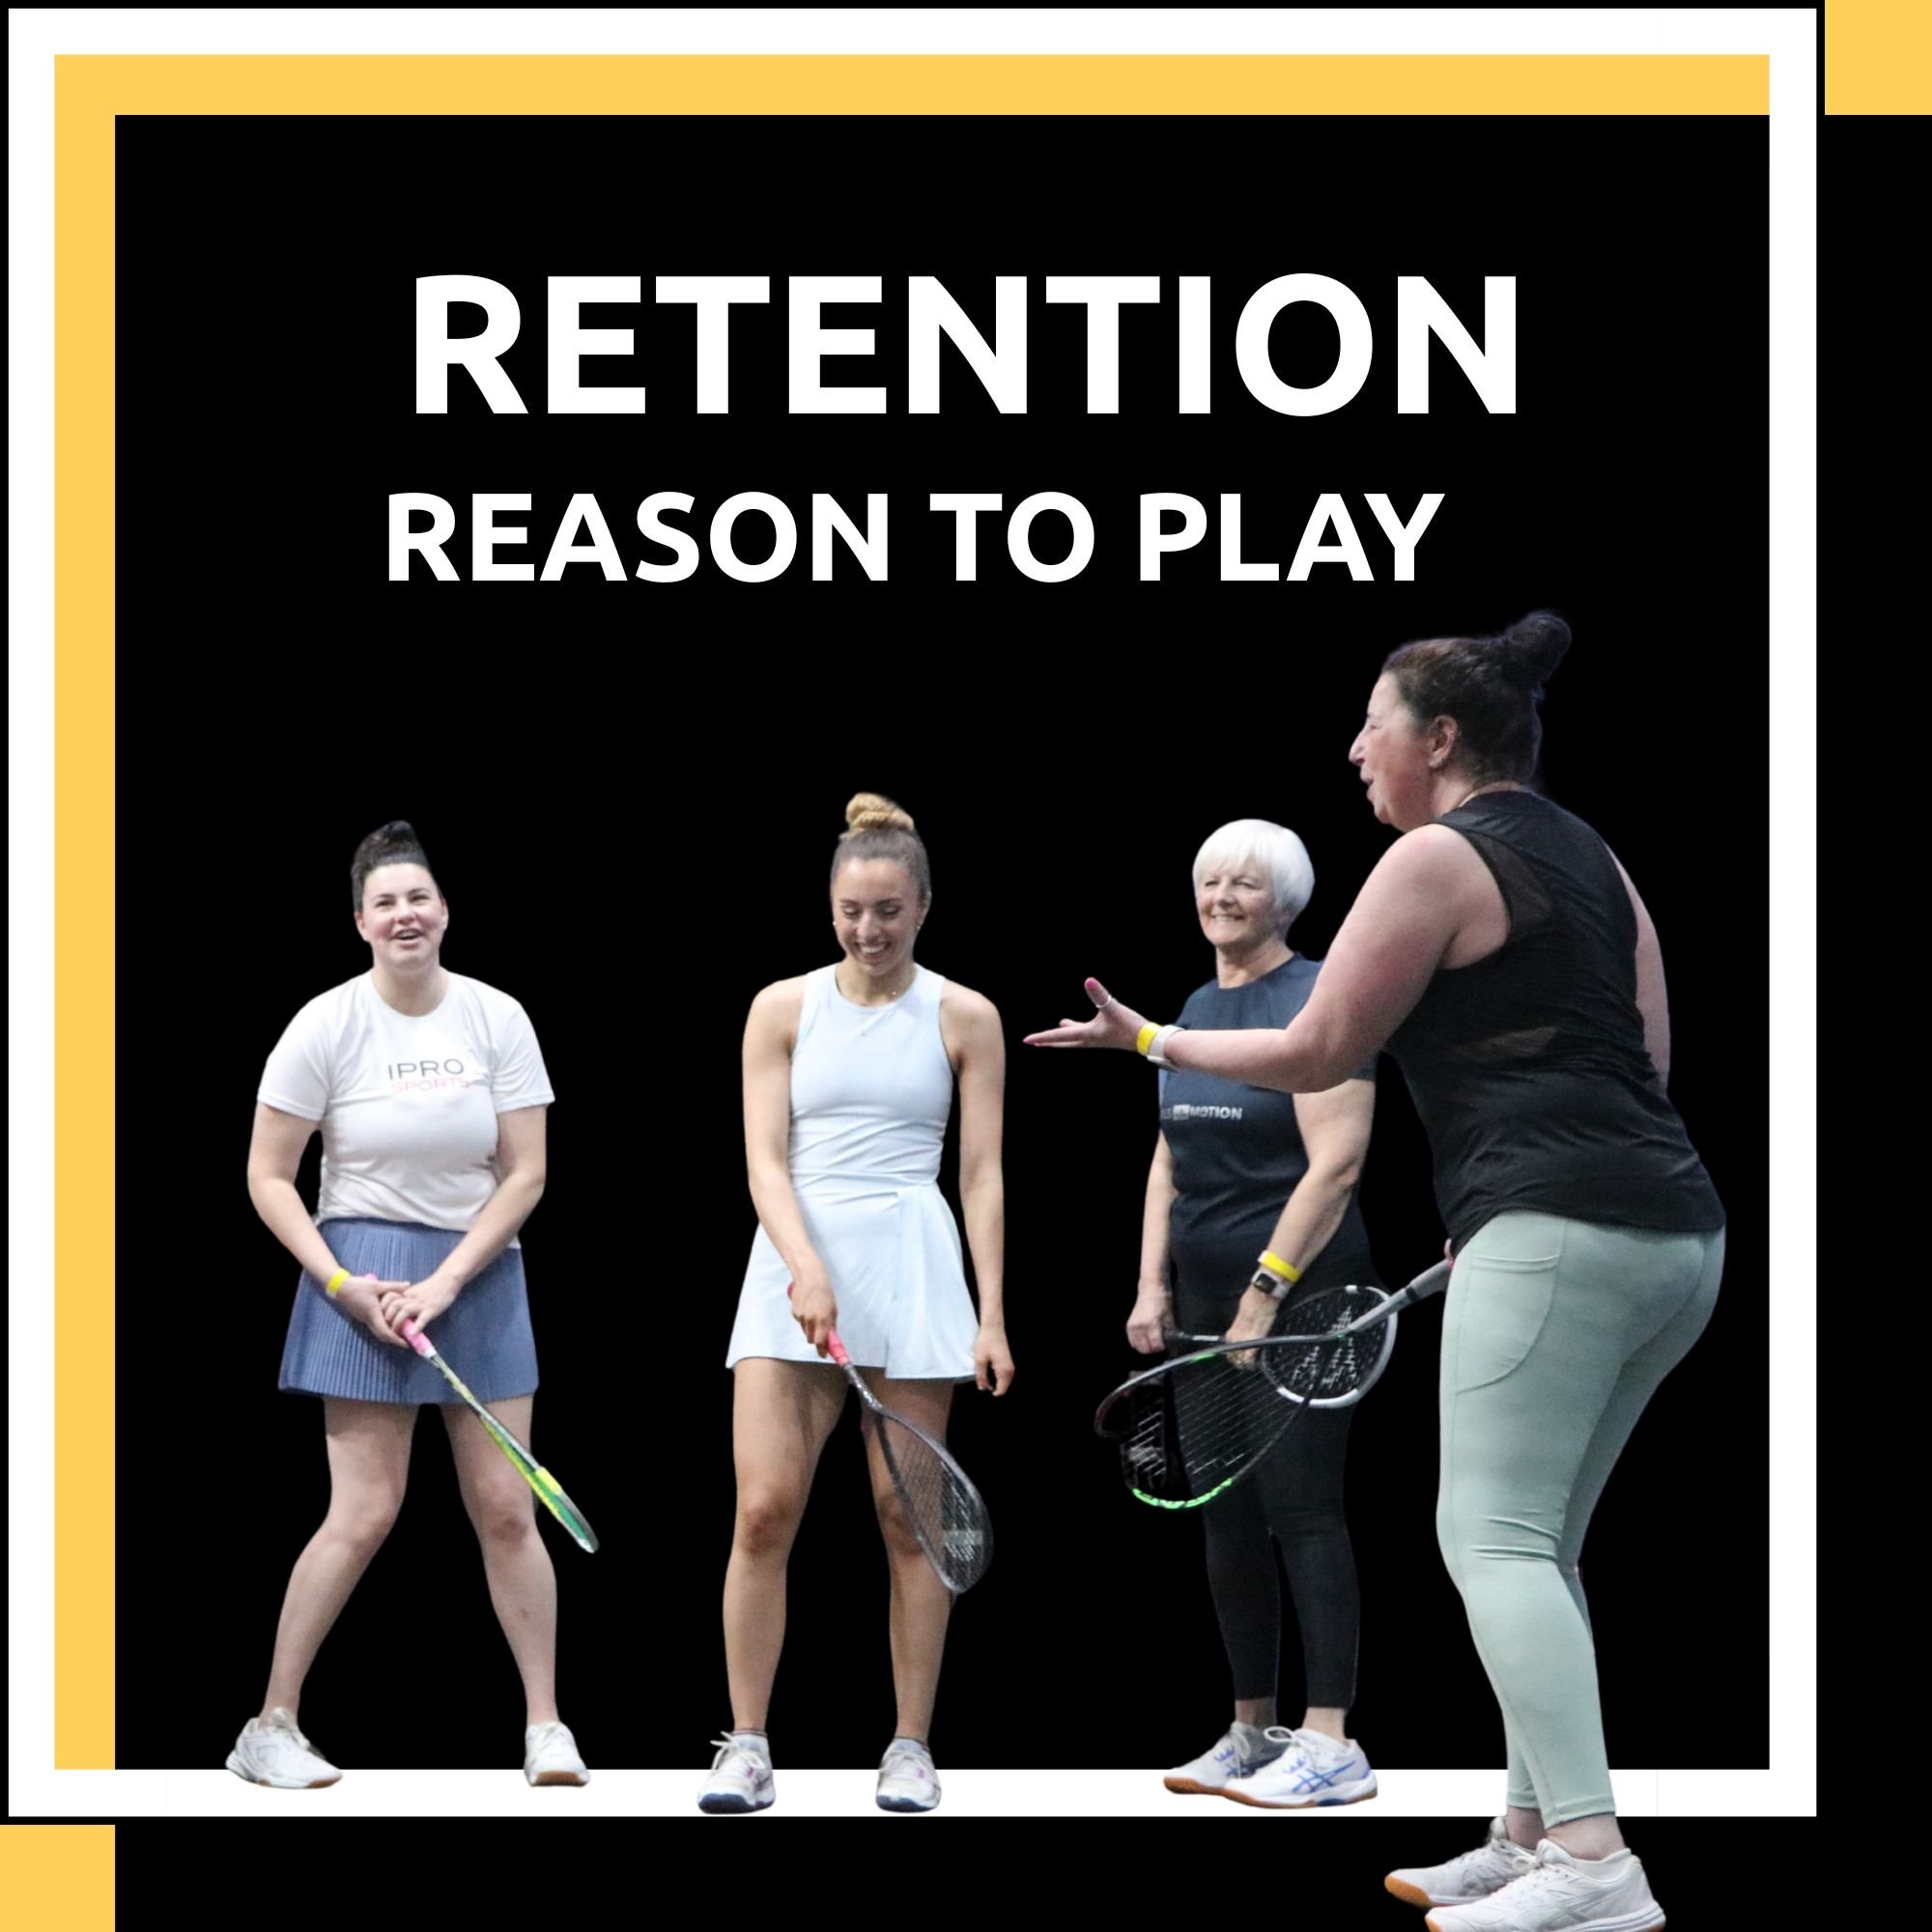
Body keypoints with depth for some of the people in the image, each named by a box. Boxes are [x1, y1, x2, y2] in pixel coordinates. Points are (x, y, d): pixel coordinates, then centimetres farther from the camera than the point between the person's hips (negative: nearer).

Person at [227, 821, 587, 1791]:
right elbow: (267, 1176, -2)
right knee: (365, 1513, -6)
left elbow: (525, 1173, -2)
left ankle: (546, 1723, 11)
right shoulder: (327, 1024, -6)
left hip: (479, 1273, 3)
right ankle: (268, 1728, 5)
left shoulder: (497, 1019, -1)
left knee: (504, 1508, 1)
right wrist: (343, 1283, -11)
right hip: (364, 1277, -3)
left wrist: (445, 1281, -11)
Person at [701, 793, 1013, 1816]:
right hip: (794, 1263, 0)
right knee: (766, 1508, -8)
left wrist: (991, 1316, -3)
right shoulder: (783, 1007, 6)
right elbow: (764, 1158, -1)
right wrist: (806, 1267, -17)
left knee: (908, 1516, 1)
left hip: (913, 1267, 0)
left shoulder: (964, 1018, 5)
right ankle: (746, 1748, 0)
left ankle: (910, 1749, 10)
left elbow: (982, 1176, 4)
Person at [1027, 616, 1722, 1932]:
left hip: (1561, 1232, -9)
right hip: (1678, 1231, 9)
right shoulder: (1589, 855, 22)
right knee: (1538, 1548, 13)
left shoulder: (1435, 859, -3)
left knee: (1494, 1537, -13)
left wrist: (1149, 1041, 15)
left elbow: (1315, 1056, 1)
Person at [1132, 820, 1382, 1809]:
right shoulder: (1196, 1010, 15)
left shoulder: (1318, 1002, -9)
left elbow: (1334, 1165, -16)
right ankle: (1251, 1734, 15)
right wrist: (1153, 1287, 8)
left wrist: (1265, 1293, -19)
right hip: (1208, 1301, 8)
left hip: (1296, 1296, -8)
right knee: (1228, 1516, 8)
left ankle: (1330, 1747, -12)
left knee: (1299, 1507, -11)